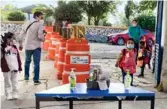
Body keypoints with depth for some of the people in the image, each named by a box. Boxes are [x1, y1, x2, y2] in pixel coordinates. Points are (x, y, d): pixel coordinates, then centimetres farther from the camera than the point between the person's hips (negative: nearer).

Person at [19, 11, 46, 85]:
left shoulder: (27, 23, 6)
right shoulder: (39, 24, -12)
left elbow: (21, 34, 9)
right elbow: (40, 36, -19)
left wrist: (20, 44, 19)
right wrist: (43, 38, 3)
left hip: (27, 46, 5)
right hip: (36, 46, -5)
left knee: (27, 61, 23)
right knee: (36, 64, 2)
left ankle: (26, 76, 34)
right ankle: (36, 80, 2)